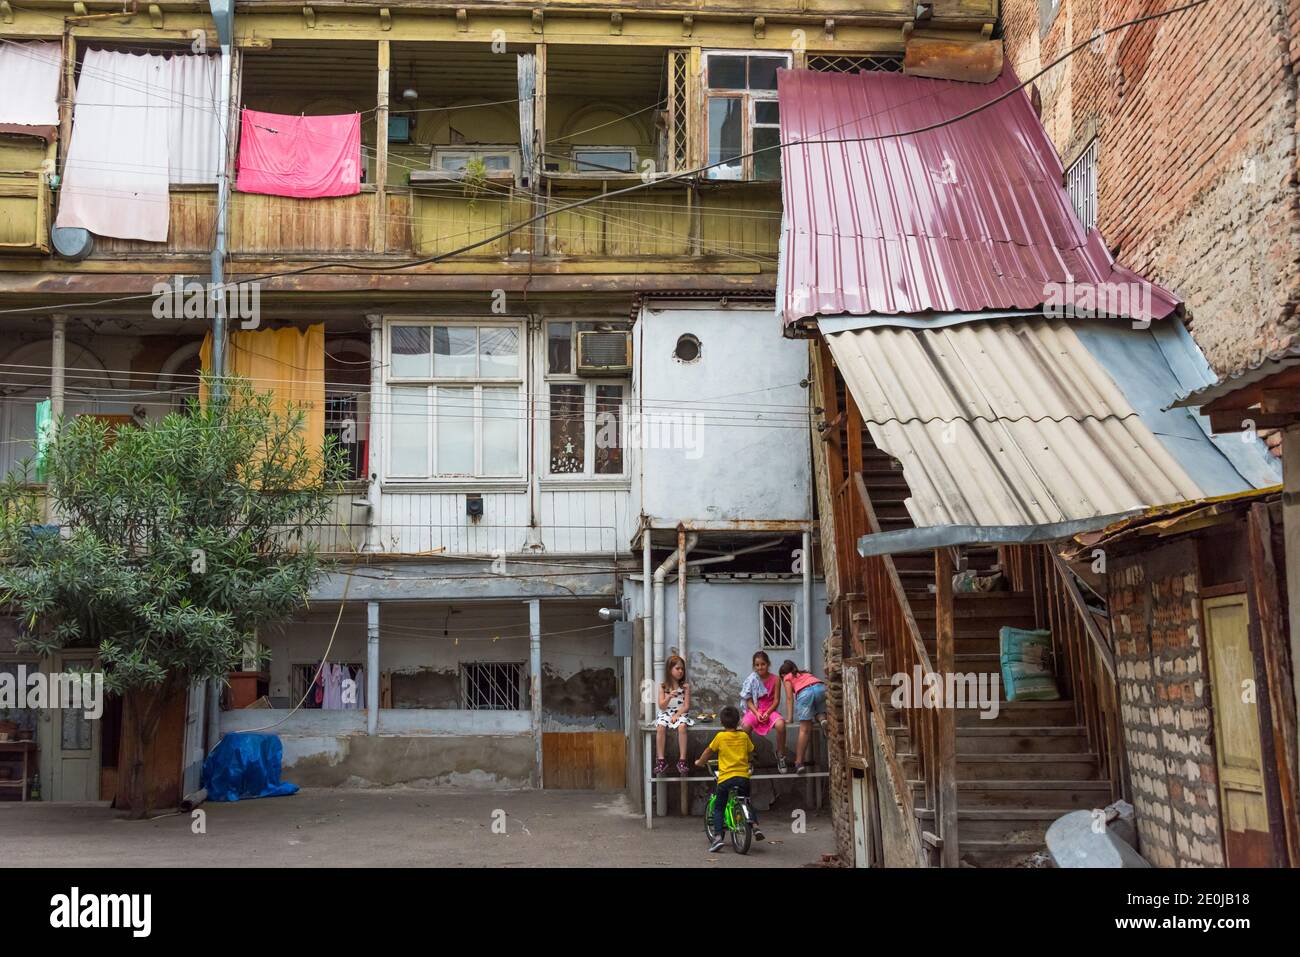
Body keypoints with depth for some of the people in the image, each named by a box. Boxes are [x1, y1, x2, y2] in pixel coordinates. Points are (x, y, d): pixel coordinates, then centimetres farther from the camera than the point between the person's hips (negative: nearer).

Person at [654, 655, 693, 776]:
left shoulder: (685, 686, 4)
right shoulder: (663, 687, 5)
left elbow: (686, 706, 0)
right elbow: (661, 706, -1)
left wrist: (676, 715, -14)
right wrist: (669, 697, -18)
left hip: (681, 713, -1)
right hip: (666, 713, 1)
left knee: (682, 727, -33)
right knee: (660, 727, -30)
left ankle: (682, 760, -31)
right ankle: (661, 760, -27)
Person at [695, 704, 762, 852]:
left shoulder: (720, 736, -2)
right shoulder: (744, 736, 6)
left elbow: (708, 751, 9)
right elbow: (751, 751, 20)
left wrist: (700, 762, 27)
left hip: (725, 778, -3)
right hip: (743, 777, 3)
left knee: (718, 808, 8)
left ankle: (718, 837, -6)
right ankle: (755, 826, 10)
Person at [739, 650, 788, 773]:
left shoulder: (775, 679, -2)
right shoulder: (751, 679, -2)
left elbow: (776, 700, -2)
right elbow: (748, 700, -2)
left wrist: (767, 712, -17)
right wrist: (756, 713, -18)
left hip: (771, 709, 0)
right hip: (754, 709, 0)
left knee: (780, 725, -34)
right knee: (746, 726, -34)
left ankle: (780, 755, -8)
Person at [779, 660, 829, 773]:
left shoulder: (787, 677, 28)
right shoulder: (806, 674, 40)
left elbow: (790, 697, 17)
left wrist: (790, 718, 15)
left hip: (805, 692, -3)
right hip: (822, 687, 3)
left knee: (804, 729, 0)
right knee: (820, 713, 26)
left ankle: (799, 762, -3)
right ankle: (822, 719, -8)